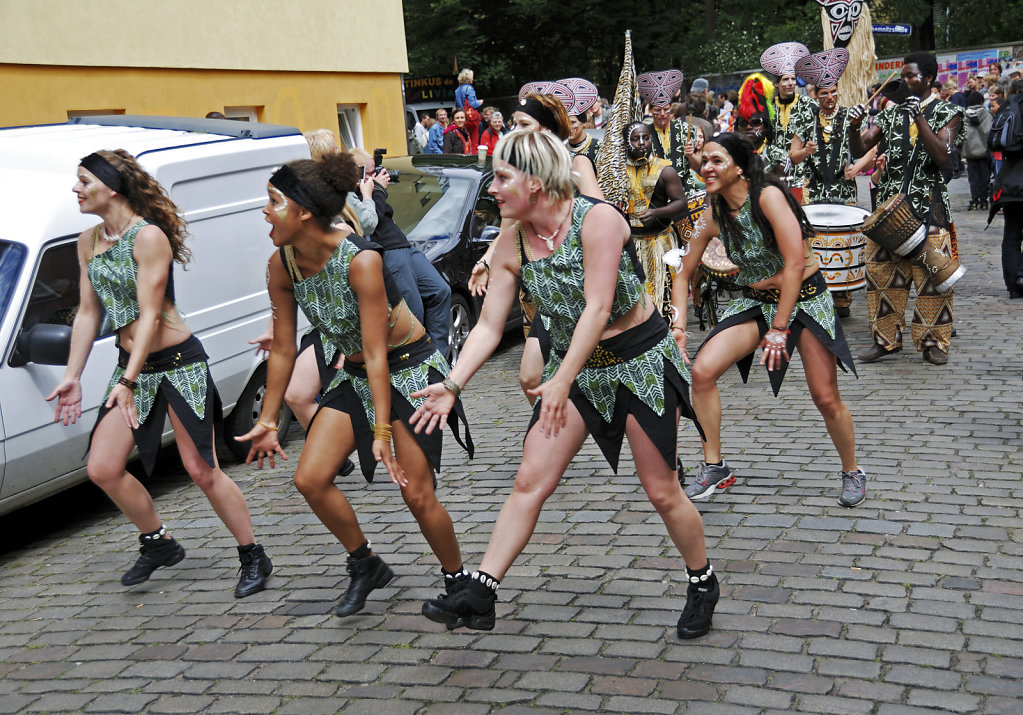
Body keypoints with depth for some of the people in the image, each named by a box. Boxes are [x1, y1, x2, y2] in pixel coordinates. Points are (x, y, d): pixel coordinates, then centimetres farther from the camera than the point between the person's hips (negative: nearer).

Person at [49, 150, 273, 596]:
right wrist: (73, 376, 7)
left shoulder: (148, 237, -16)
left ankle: (253, 557, 10)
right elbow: (88, 312, 11)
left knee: (200, 470, -6)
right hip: (131, 364, 7)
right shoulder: (88, 242, 7)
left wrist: (128, 381, -23)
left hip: (178, 363, -7)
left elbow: (150, 314, -19)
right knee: (102, 469, 0)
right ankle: (158, 543, 22)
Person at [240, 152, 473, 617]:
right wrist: (268, 420, 5)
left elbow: (376, 354, -28)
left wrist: (382, 430, -27)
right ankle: (365, 566, 18)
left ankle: (458, 582, 16)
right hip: (356, 374, 7)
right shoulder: (281, 267, -9)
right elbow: (282, 350, 1)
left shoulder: (360, 260, -29)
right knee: (310, 479, -4)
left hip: (411, 367, -6)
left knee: (417, 495, -8)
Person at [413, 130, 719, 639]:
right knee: (529, 482, -3)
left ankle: (703, 583, 25)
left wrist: (562, 381, -32)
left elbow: (597, 309, -27)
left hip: (640, 358, -5)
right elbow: (488, 327, -3)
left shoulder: (597, 219, -21)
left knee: (661, 491, 2)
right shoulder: (512, 245, -4)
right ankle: (479, 595, -2)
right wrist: (452, 385, -15)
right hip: (573, 364, 5)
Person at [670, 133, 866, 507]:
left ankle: (851, 472, 24)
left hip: (805, 297, -5)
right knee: (701, 370, -14)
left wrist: (779, 328, -24)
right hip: (756, 301, 5)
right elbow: (683, 274, 6)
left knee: (826, 397, -4)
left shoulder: (768, 196, -23)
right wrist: (678, 325, -8)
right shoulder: (714, 217, -4)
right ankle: (714, 466, 1)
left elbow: (794, 264, -26)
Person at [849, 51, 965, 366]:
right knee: (881, 271, 3)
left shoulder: (947, 113, 1)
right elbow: (860, 149, 8)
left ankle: (933, 342, 7)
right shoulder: (892, 113, 13)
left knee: (931, 274, -4)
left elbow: (942, 156, -14)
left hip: (929, 205, -4)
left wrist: (919, 119, -19)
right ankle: (885, 338, 13)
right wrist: (854, 127, -12)